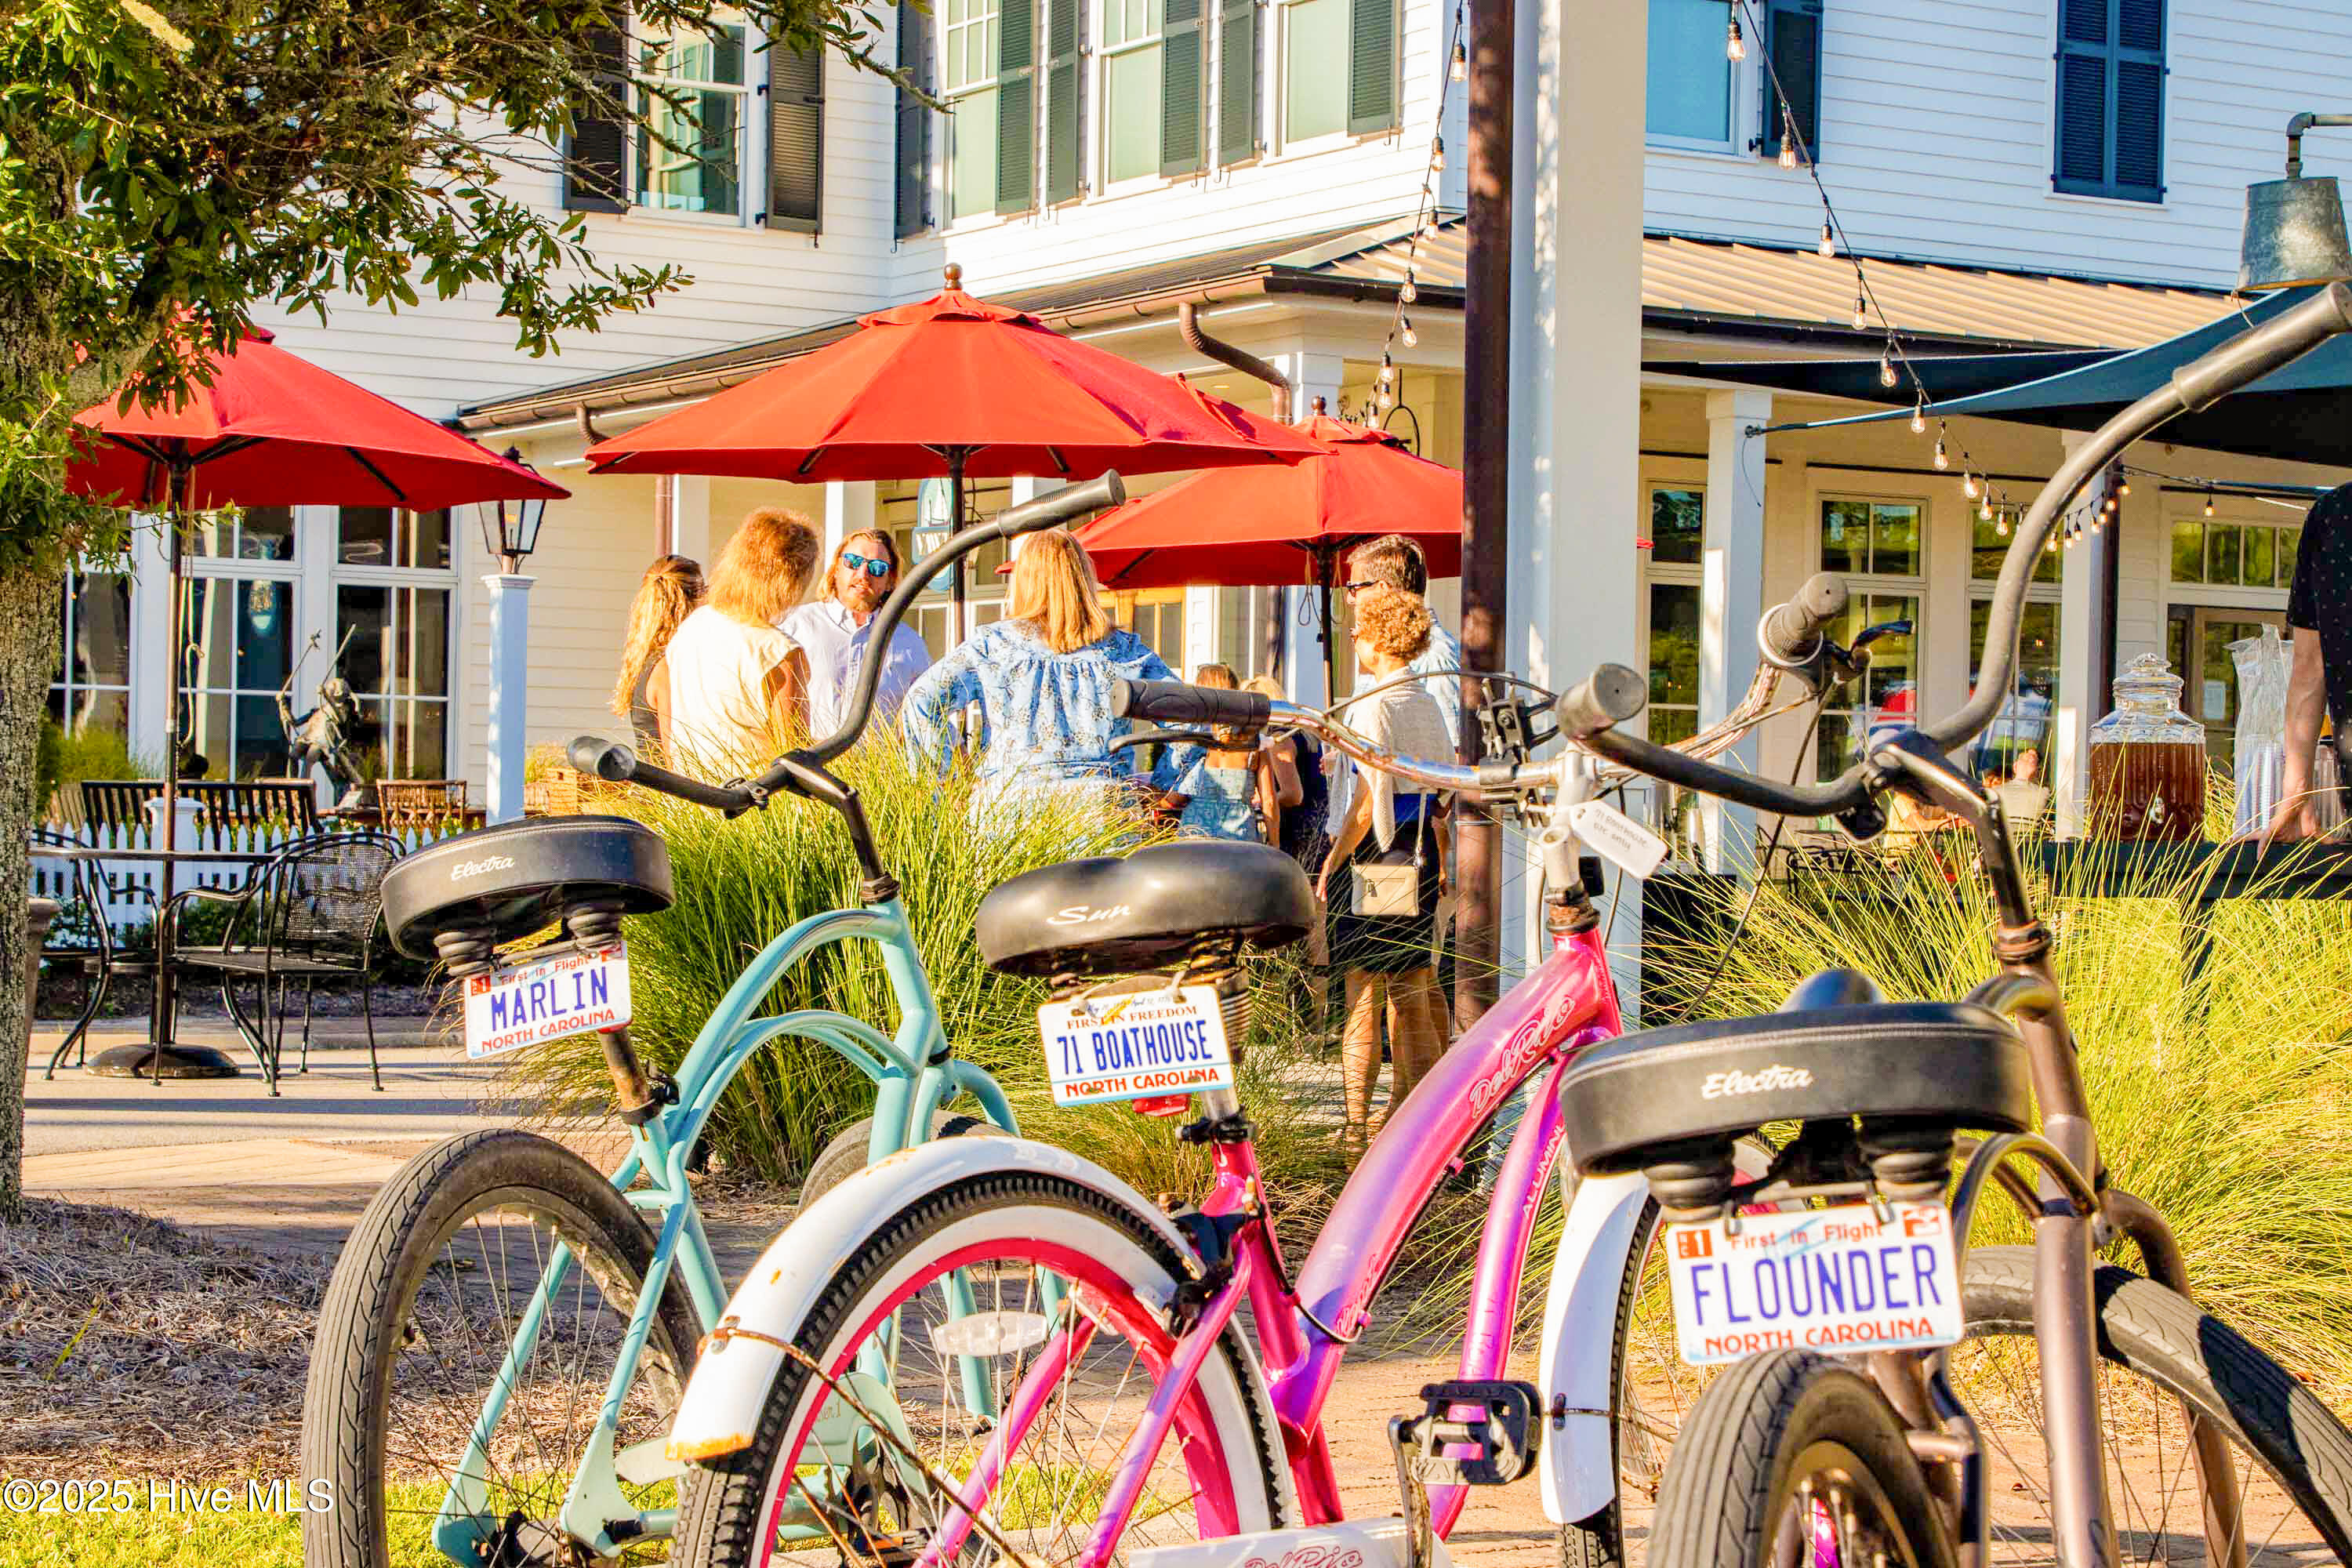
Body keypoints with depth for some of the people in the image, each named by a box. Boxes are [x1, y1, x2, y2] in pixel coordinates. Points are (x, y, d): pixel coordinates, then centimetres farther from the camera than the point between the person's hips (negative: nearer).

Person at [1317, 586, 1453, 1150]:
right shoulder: (1429, 706, 10)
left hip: (1374, 859, -7)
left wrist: (1331, 863, -11)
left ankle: (1356, 1120, -4)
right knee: (1411, 994, 11)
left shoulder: (1376, 706, -13)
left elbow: (1367, 801, -17)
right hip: (1419, 861, 8)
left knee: (1362, 994, -4)